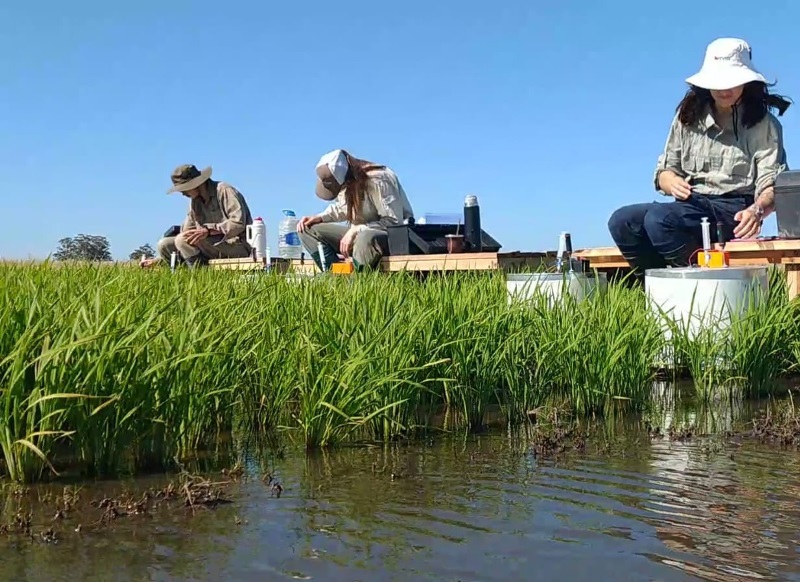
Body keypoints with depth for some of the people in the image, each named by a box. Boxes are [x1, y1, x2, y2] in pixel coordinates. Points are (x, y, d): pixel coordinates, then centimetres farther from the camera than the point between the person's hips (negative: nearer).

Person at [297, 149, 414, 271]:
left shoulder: (378, 181, -25)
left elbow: (394, 221, -25)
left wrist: (355, 230, -28)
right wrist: (319, 217, 0)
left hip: (395, 236, -8)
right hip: (360, 233, 8)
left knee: (366, 239, -44)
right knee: (308, 230, -4)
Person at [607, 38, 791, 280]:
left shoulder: (764, 125, 2)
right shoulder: (689, 117, 15)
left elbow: (772, 186, -6)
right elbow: (665, 170, 16)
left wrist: (757, 210, -31)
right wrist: (671, 182, -10)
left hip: (732, 213, -5)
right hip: (690, 206, 5)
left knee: (657, 218, -33)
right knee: (621, 221, -22)